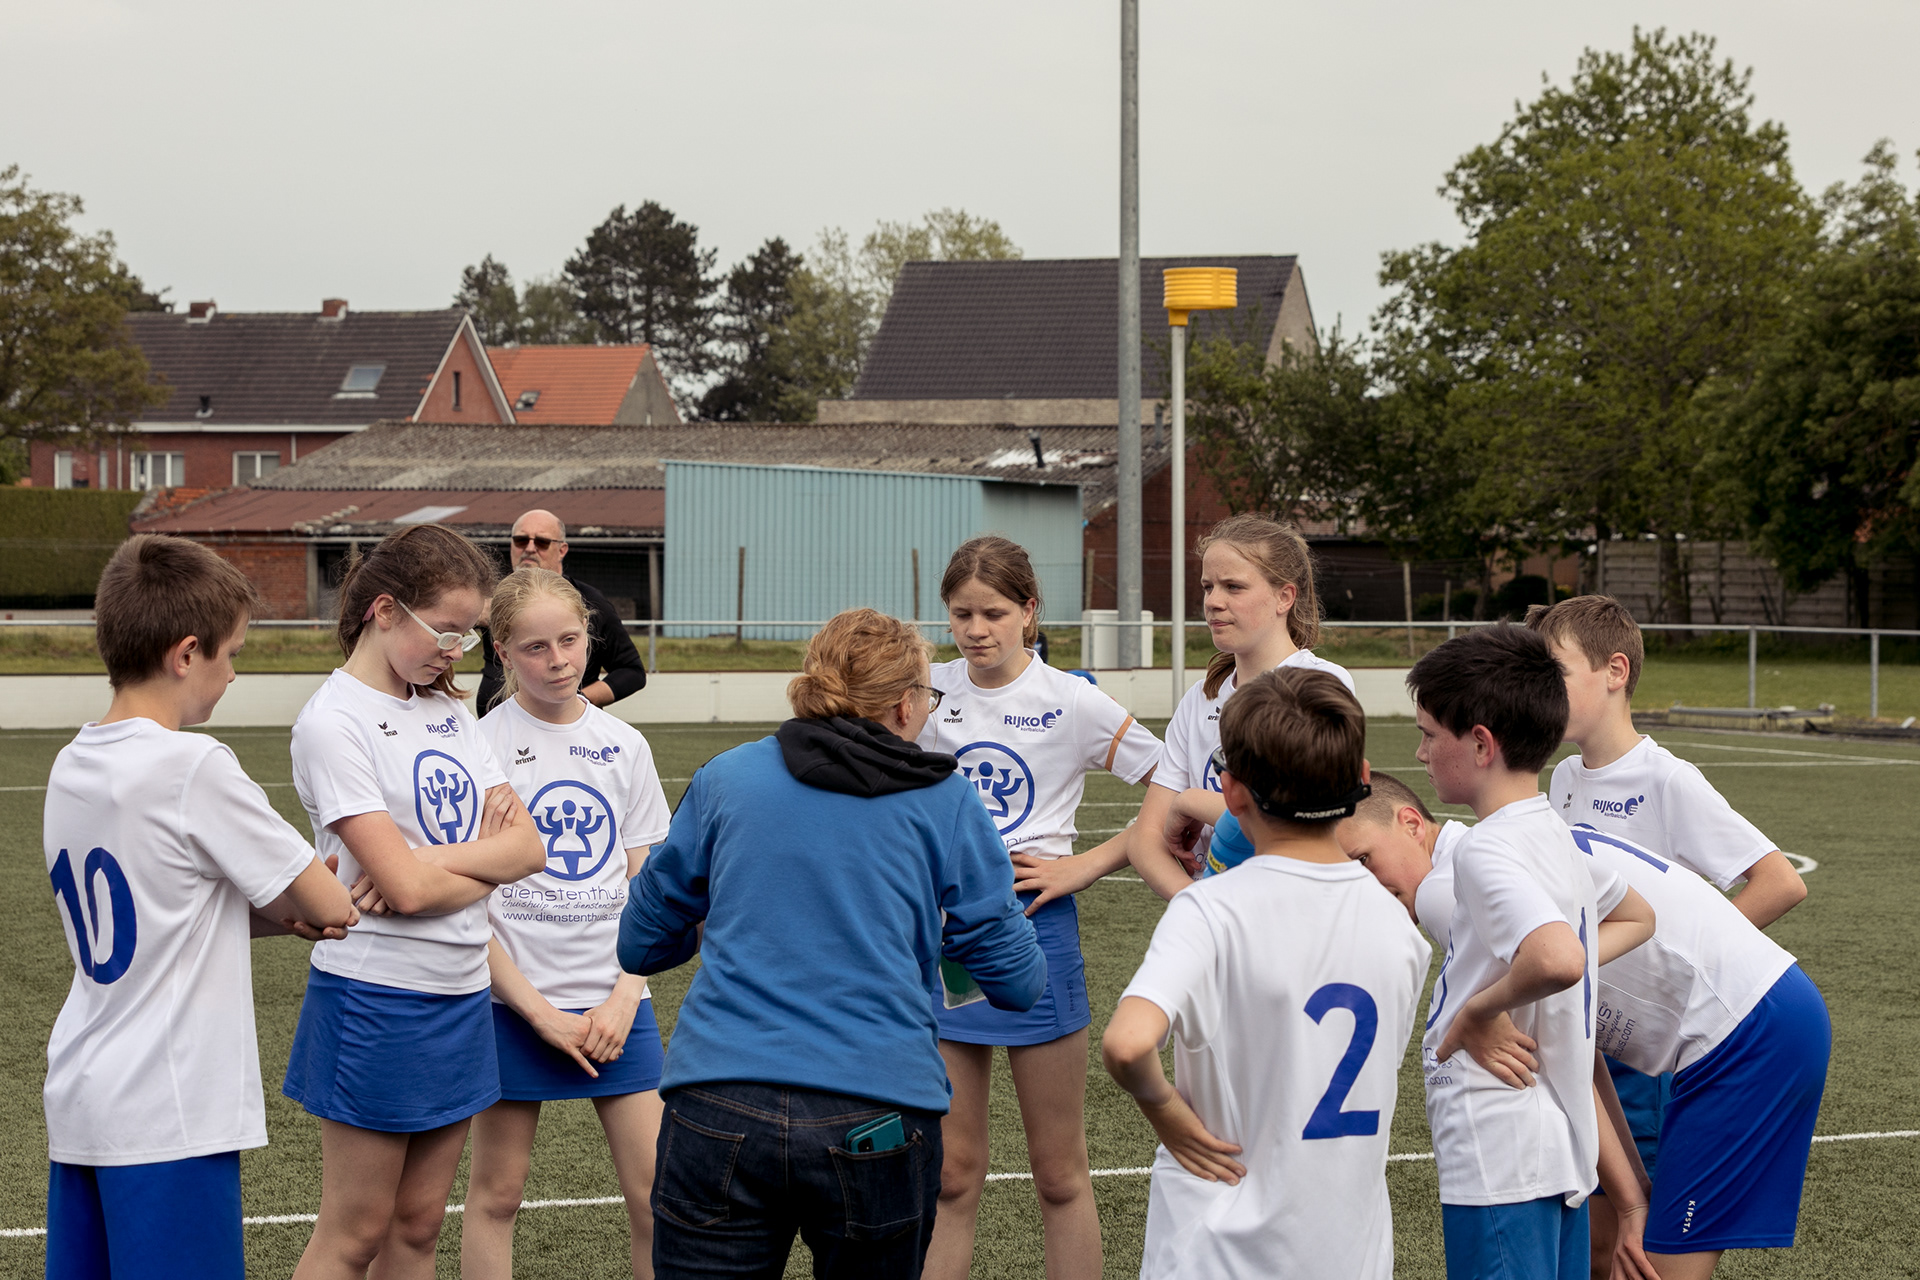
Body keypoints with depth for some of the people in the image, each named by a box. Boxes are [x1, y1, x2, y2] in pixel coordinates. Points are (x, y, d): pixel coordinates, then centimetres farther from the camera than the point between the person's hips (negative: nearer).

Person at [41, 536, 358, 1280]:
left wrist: (283, 914, 1)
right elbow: (333, 908, -9)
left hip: (78, 1104, 8)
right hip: (169, 1117, -8)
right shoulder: (195, 769, -15)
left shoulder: (70, 768, 8)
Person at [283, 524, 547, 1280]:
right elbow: (406, 887, -20)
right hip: (376, 999, -7)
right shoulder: (333, 722, -13)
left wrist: (431, 858, -15)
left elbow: (528, 848, 1)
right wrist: (484, 856, -3)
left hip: (460, 998, 7)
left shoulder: (446, 712, 10)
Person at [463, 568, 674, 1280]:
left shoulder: (624, 746, 7)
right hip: (514, 1002, -3)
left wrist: (624, 997, -5)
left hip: (614, 1003, 3)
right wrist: (539, 1013, -11)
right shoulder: (479, 746, -5)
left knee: (656, 1194, 0)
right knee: (496, 1193, 4)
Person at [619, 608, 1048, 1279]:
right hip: (879, 1118, -1)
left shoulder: (724, 779, 10)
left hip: (718, 1117, 1)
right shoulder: (944, 800, 6)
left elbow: (640, 945, 17)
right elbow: (1018, 982, 6)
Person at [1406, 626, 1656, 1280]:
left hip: (1499, 1163, -10)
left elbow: (1557, 958, -35)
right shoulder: (1555, 835, 12)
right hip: (1564, 1149, 10)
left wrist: (1478, 1012, -18)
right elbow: (1636, 917, 30)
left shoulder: (1487, 852, -17)